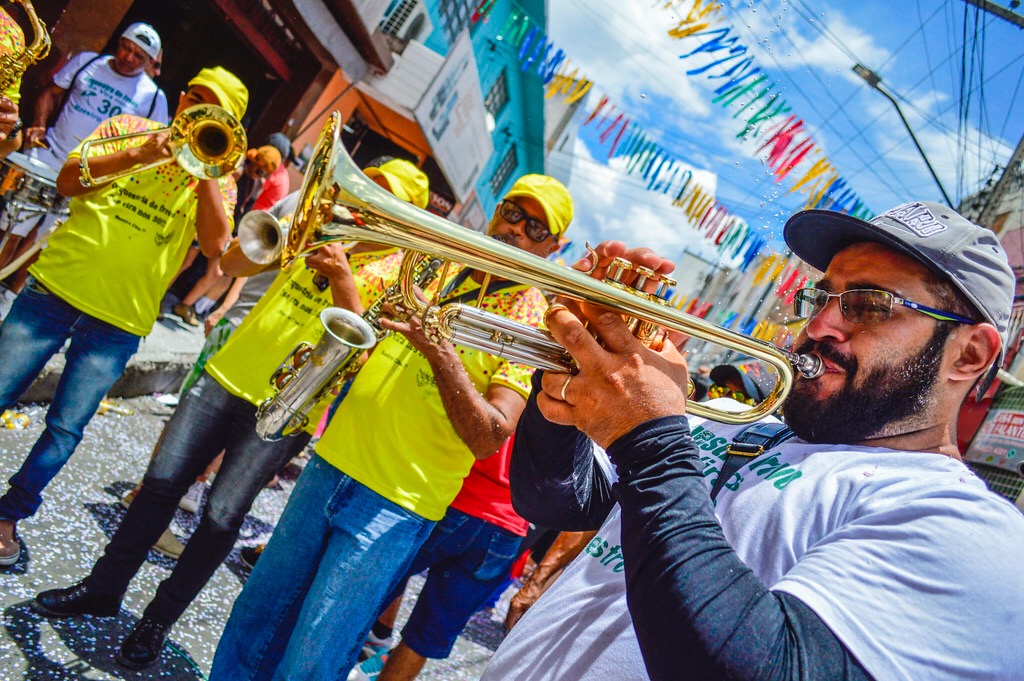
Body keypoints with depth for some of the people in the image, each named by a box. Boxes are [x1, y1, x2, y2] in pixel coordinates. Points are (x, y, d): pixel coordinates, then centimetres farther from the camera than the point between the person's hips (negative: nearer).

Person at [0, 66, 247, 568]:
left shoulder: (217, 179, 7)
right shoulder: (128, 128, 9)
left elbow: (215, 245, -10)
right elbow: (67, 181, -2)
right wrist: (138, 154, -12)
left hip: (120, 321, 0)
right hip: (57, 287, 1)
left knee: (65, 430, 2)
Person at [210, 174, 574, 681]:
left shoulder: (535, 323, -8)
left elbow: (489, 438, -18)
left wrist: (441, 353, -26)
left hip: (394, 506, -6)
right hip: (331, 464, 6)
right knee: (255, 622, 18)